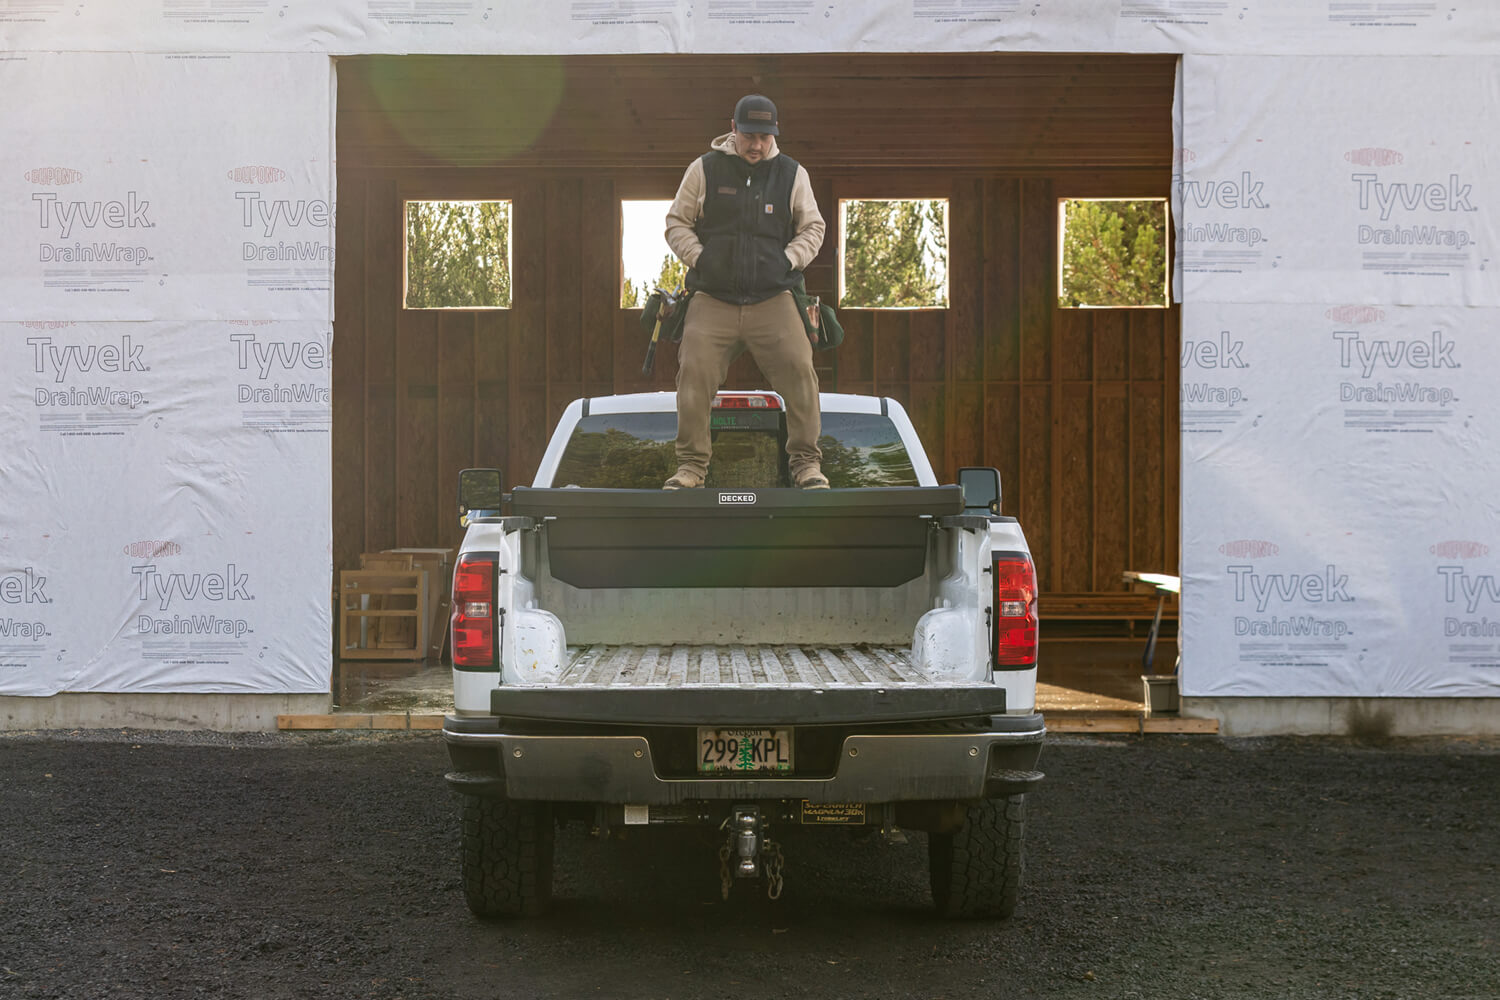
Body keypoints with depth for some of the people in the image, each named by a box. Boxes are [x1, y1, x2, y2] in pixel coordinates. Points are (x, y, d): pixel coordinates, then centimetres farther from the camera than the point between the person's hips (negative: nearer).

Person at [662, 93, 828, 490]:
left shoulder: (792, 174, 10)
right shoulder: (704, 169, 6)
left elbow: (812, 228, 17)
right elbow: (676, 223, 11)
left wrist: (788, 262, 1)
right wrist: (699, 259, -4)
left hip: (773, 299, 1)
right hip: (712, 300, 0)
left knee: (799, 371, -12)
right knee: (694, 375, -10)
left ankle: (806, 461, 1)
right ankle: (691, 465, 3)